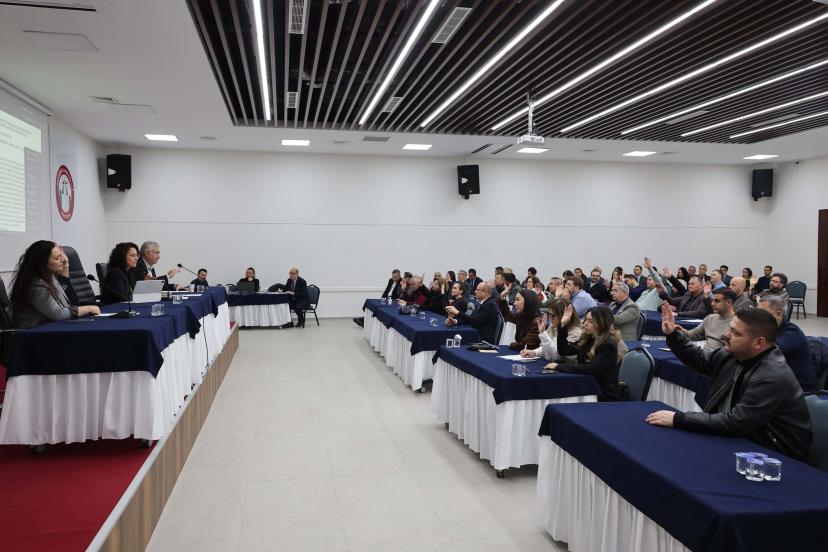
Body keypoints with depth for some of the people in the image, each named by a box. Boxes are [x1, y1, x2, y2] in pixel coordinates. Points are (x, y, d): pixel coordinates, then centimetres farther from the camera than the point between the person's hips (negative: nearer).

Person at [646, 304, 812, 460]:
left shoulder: (772, 377, -26)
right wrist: (672, 334, 4)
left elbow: (735, 423, -29)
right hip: (740, 437, 7)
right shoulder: (736, 354, -2)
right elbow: (700, 360, 18)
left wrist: (678, 419, -27)